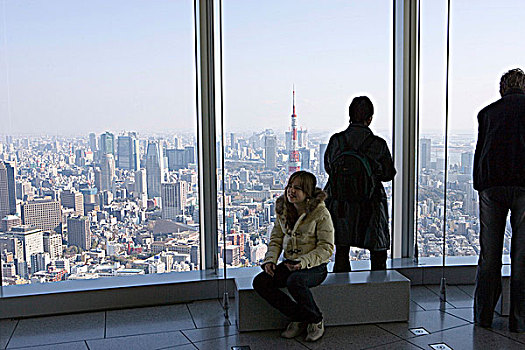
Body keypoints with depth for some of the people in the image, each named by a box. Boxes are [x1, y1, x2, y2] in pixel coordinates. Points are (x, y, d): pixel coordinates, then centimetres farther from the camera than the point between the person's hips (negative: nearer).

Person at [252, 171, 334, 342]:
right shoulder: (282, 209, 5)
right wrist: (270, 260, -7)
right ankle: (299, 317, -7)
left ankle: (316, 320, -10)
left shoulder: (320, 212, -11)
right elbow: (276, 238, 12)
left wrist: (303, 262, -25)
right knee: (259, 282, -17)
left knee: (294, 281, -37)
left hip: (315, 267, -6)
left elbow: (326, 248, -12)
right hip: (289, 263, 6)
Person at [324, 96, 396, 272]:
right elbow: (388, 174, -1)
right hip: (369, 208, -2)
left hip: (339, 207, 2)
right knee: (378, 253, 14)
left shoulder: (336, 140, -8)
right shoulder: (378, 144, -13)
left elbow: (328, 167, 7)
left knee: (341, 251, 15)